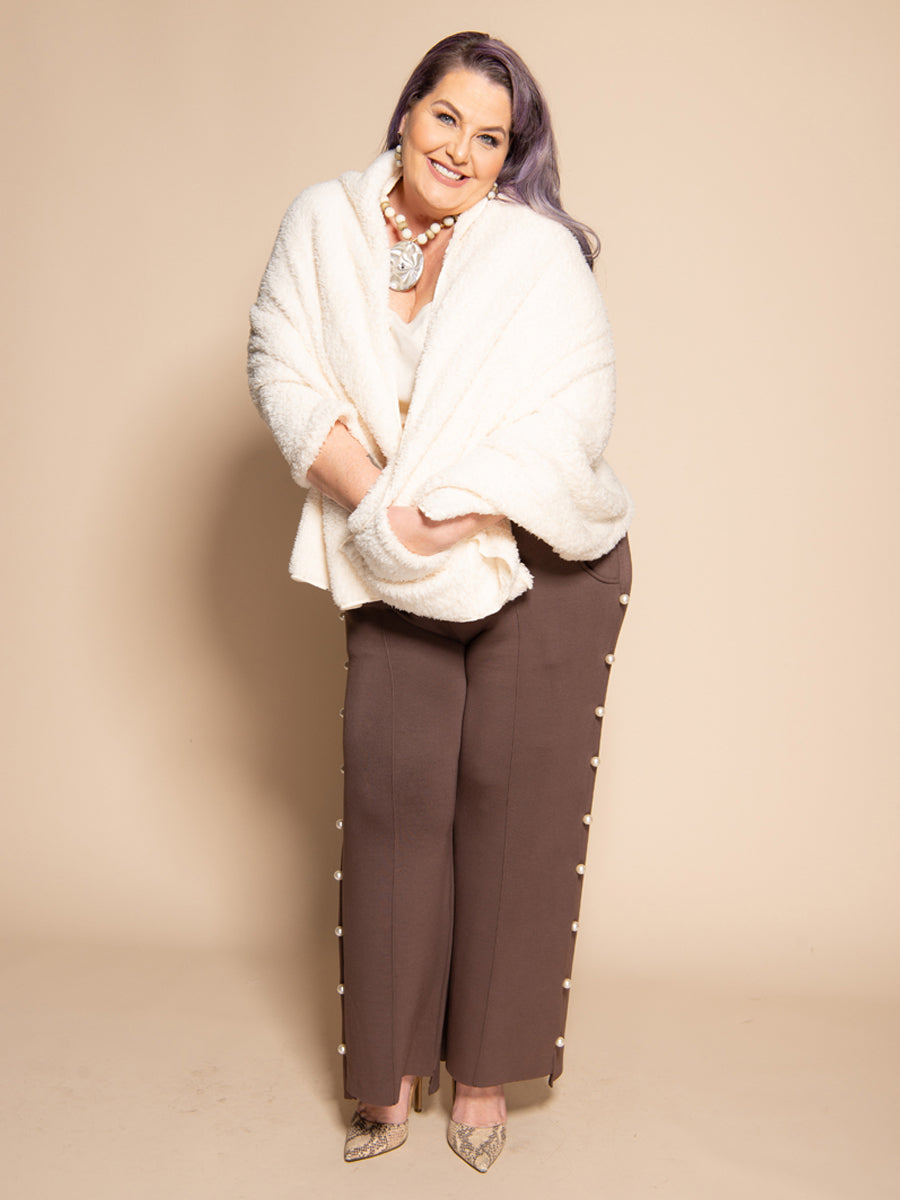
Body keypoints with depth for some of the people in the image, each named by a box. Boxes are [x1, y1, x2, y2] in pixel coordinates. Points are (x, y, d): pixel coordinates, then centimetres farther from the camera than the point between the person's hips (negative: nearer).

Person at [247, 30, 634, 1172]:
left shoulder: (538, 250, -8)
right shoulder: (323, 223, 1)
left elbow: (573, 413, -13)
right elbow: (285, 371, -5)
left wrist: (456, 519, -22)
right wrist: (380, 505, -16)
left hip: (540, 563, -2)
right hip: (395, 574, 2)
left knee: (510, 799, 1)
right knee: (392, 793, 1)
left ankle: (485, 1071, 16)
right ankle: (390, 1072, 15)